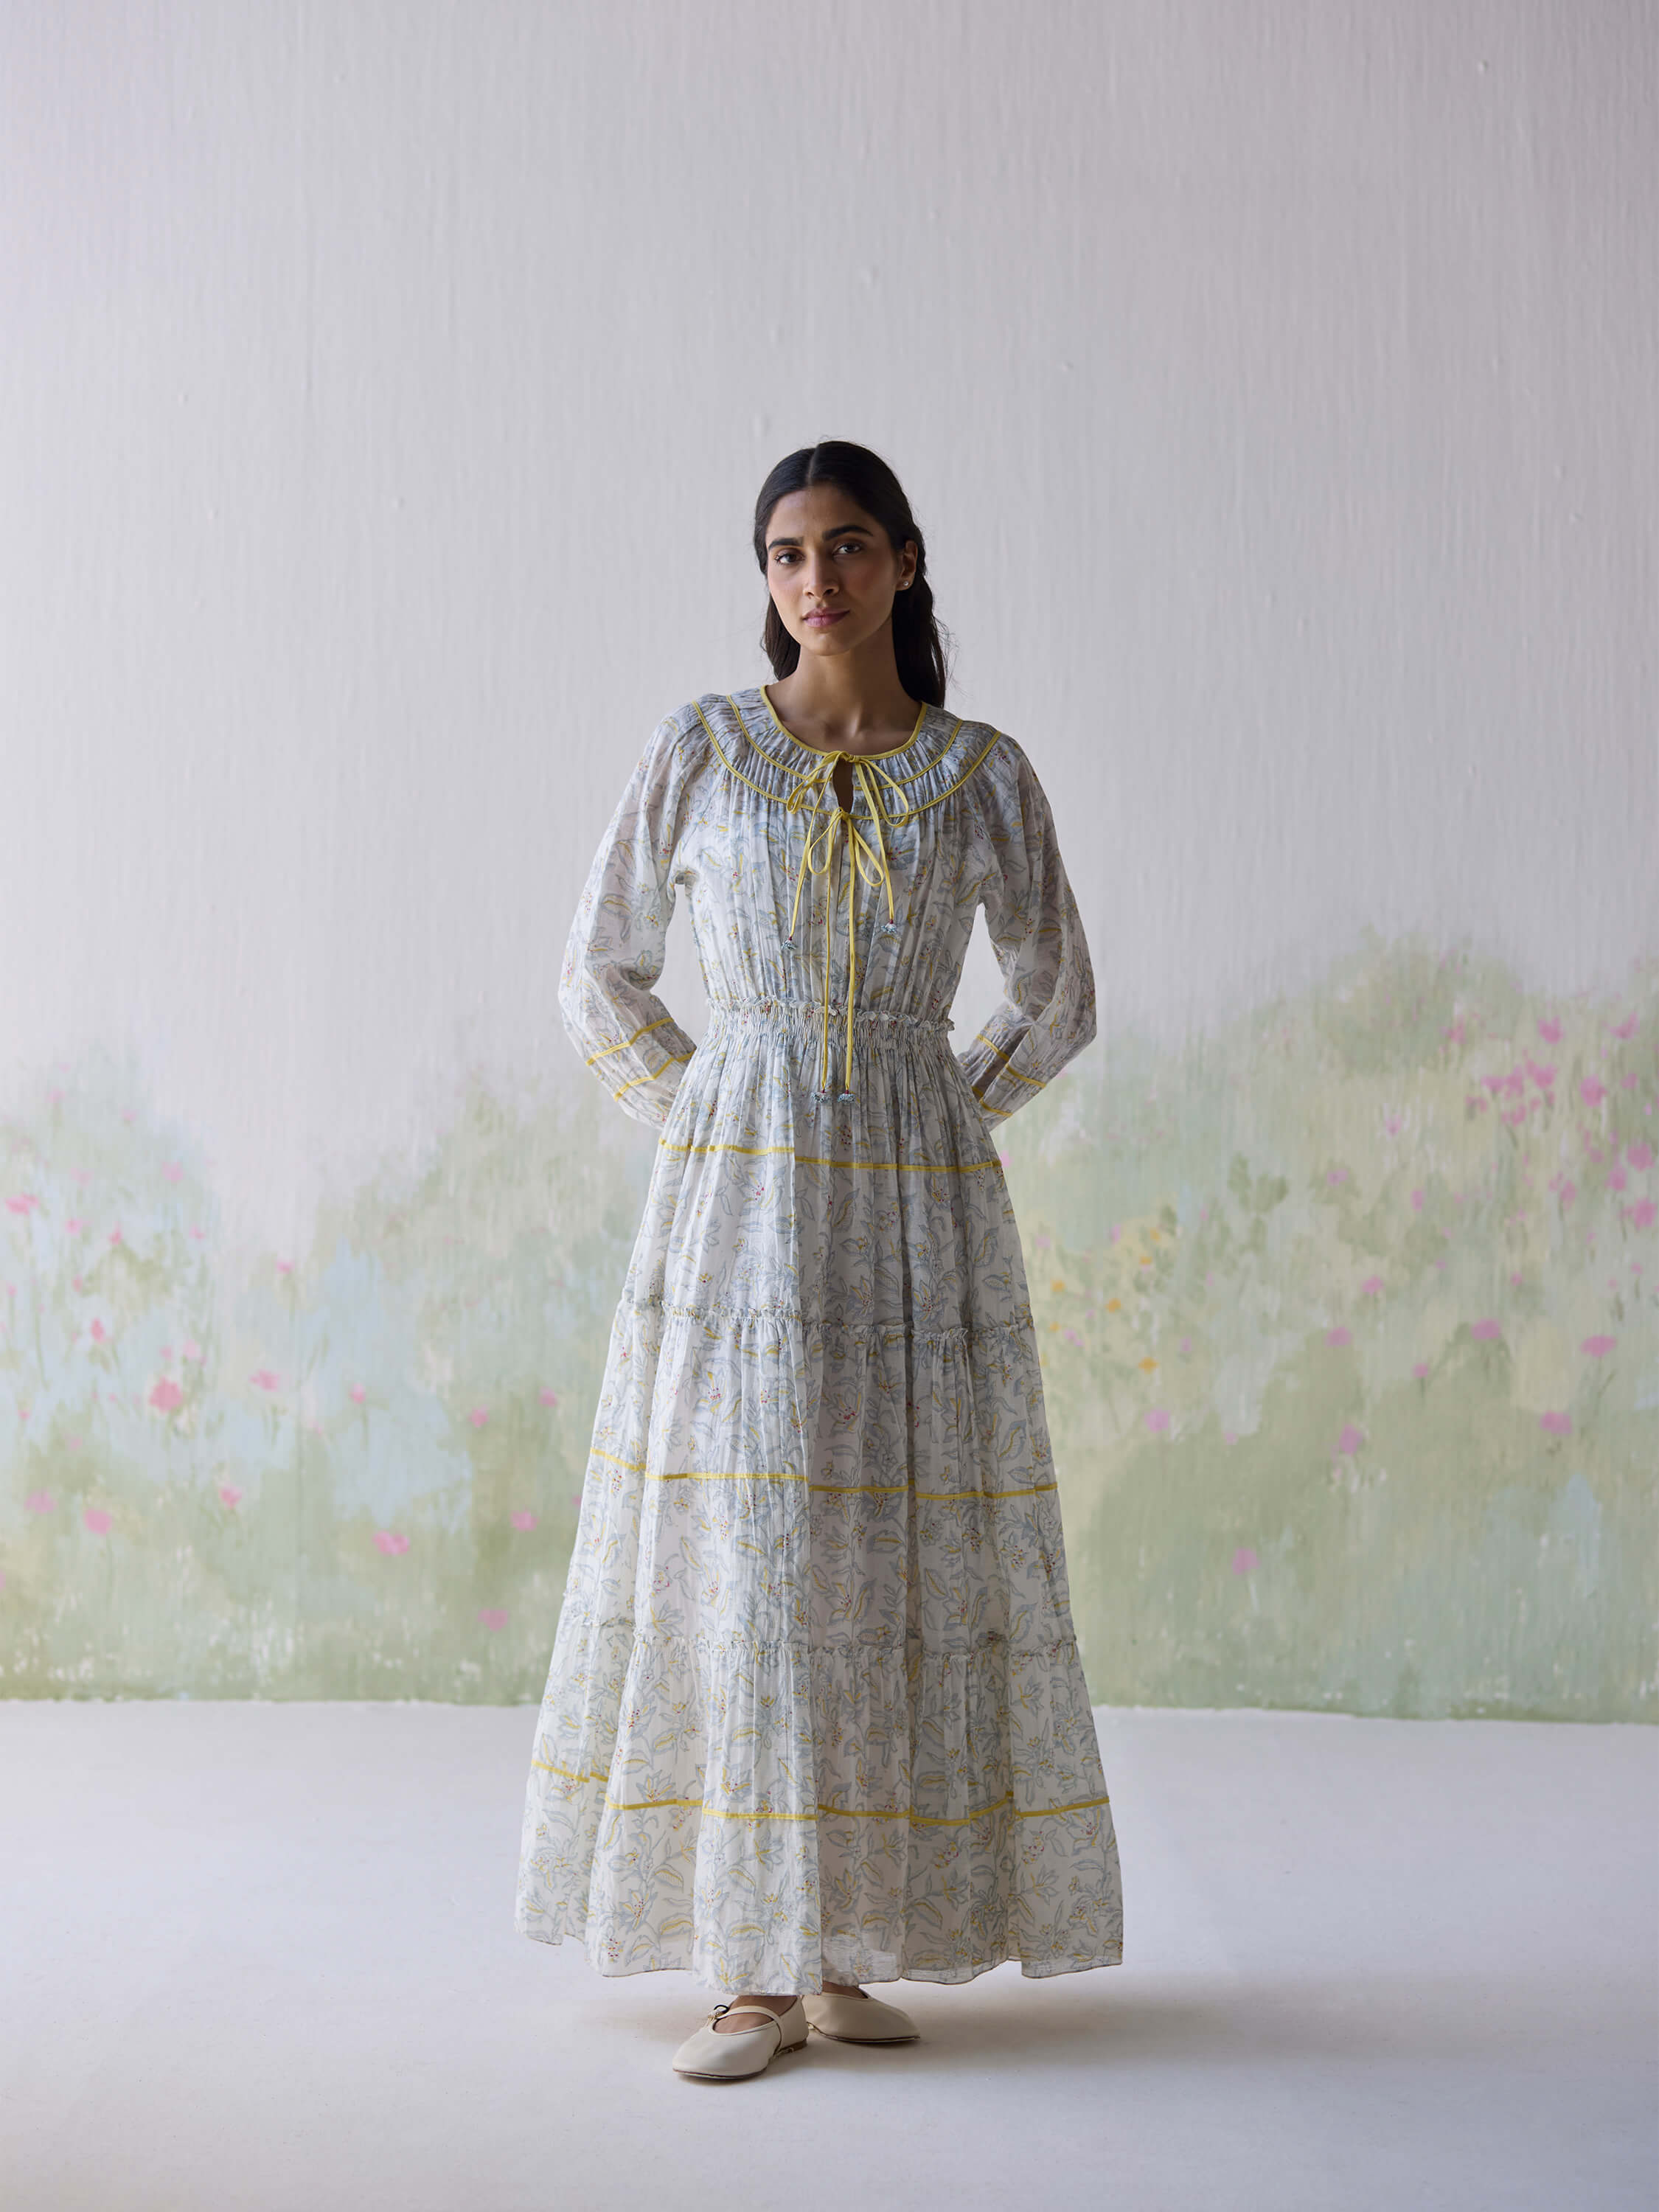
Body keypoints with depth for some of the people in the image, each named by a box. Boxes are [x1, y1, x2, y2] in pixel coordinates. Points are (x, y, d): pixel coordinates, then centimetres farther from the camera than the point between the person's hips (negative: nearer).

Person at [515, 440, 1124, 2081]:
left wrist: (937, 1129, 8)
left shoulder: (983, 774, 4)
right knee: (740, 1556, -4)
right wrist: (705, 1131, 5)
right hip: (737, 1205, -1)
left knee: (900, 1560, 2)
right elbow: (601, 977, 10)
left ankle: (850, 1946, 16)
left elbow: (1058, 1000, 14)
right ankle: (756, 1973, 5)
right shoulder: (699, 750, 2)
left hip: (920, 1210, 1)